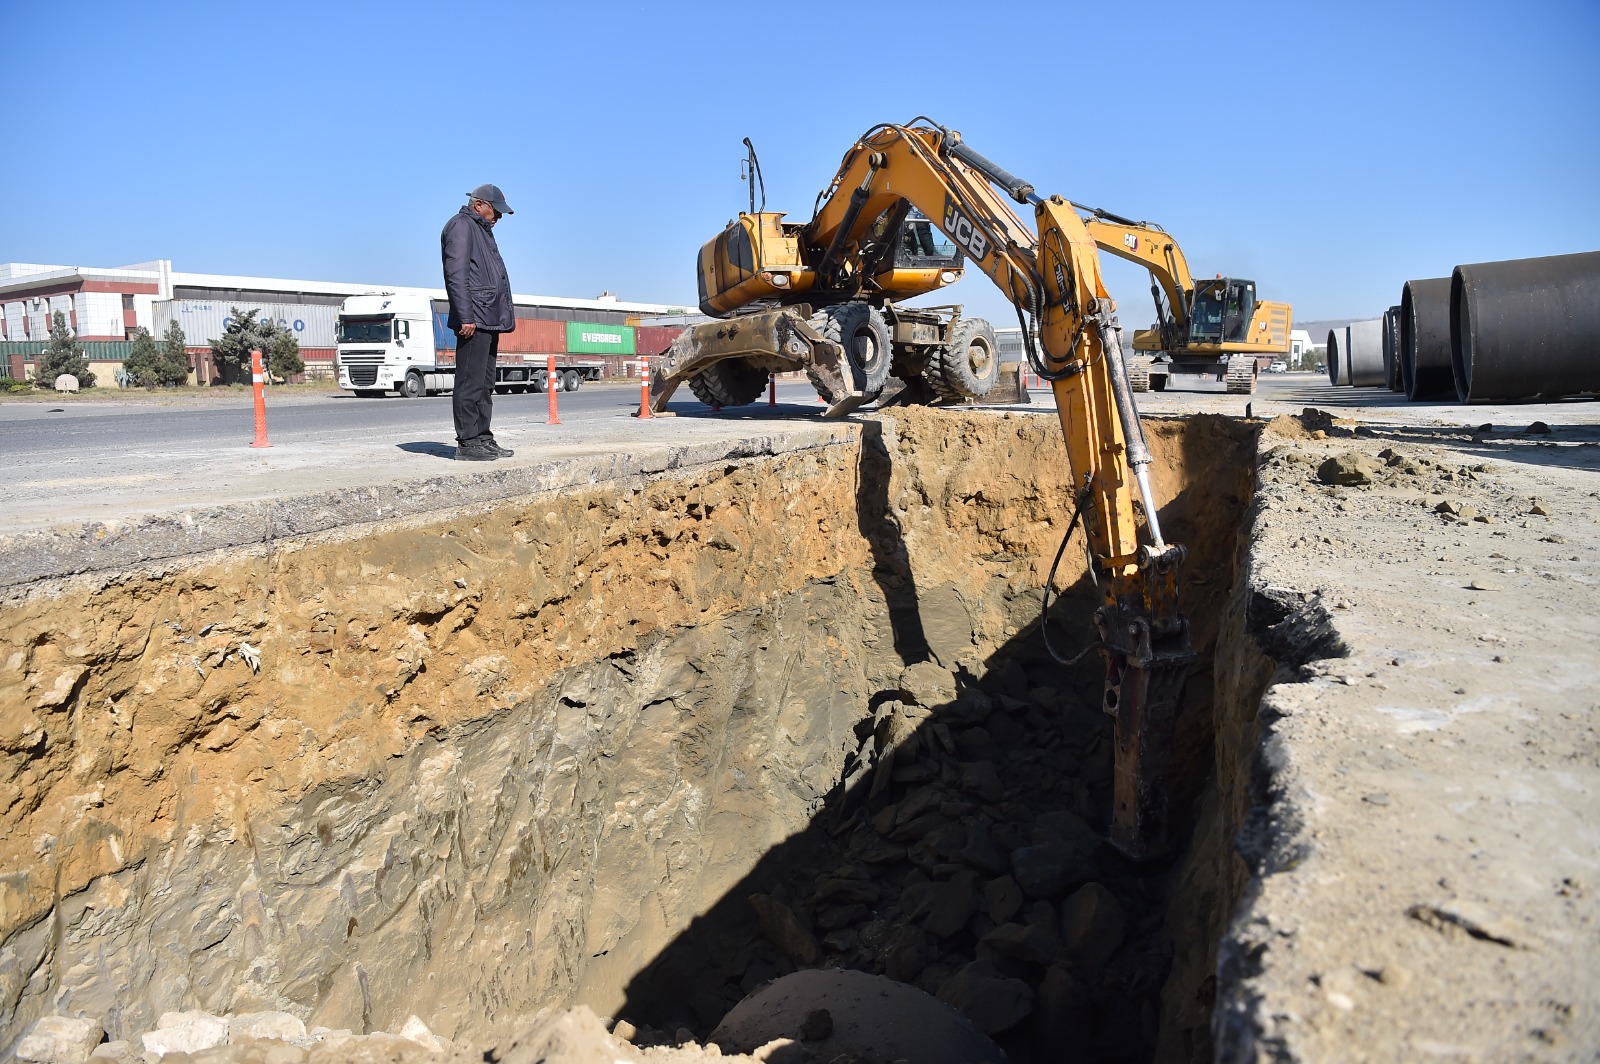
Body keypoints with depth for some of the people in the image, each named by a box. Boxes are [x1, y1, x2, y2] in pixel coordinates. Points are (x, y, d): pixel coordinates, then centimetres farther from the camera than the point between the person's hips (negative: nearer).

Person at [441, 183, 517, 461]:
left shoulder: (481, 230, 25)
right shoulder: (461, 226, -5)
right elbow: (456, 275, -15)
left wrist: (500, 318, 20)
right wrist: (465, 317, -21)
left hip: (489, 320, 10)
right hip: (473, 321, -10)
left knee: (485, 383, 11)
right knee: (470, 383, -9)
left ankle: (483, 439, 16)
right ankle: (467, 443, -8)